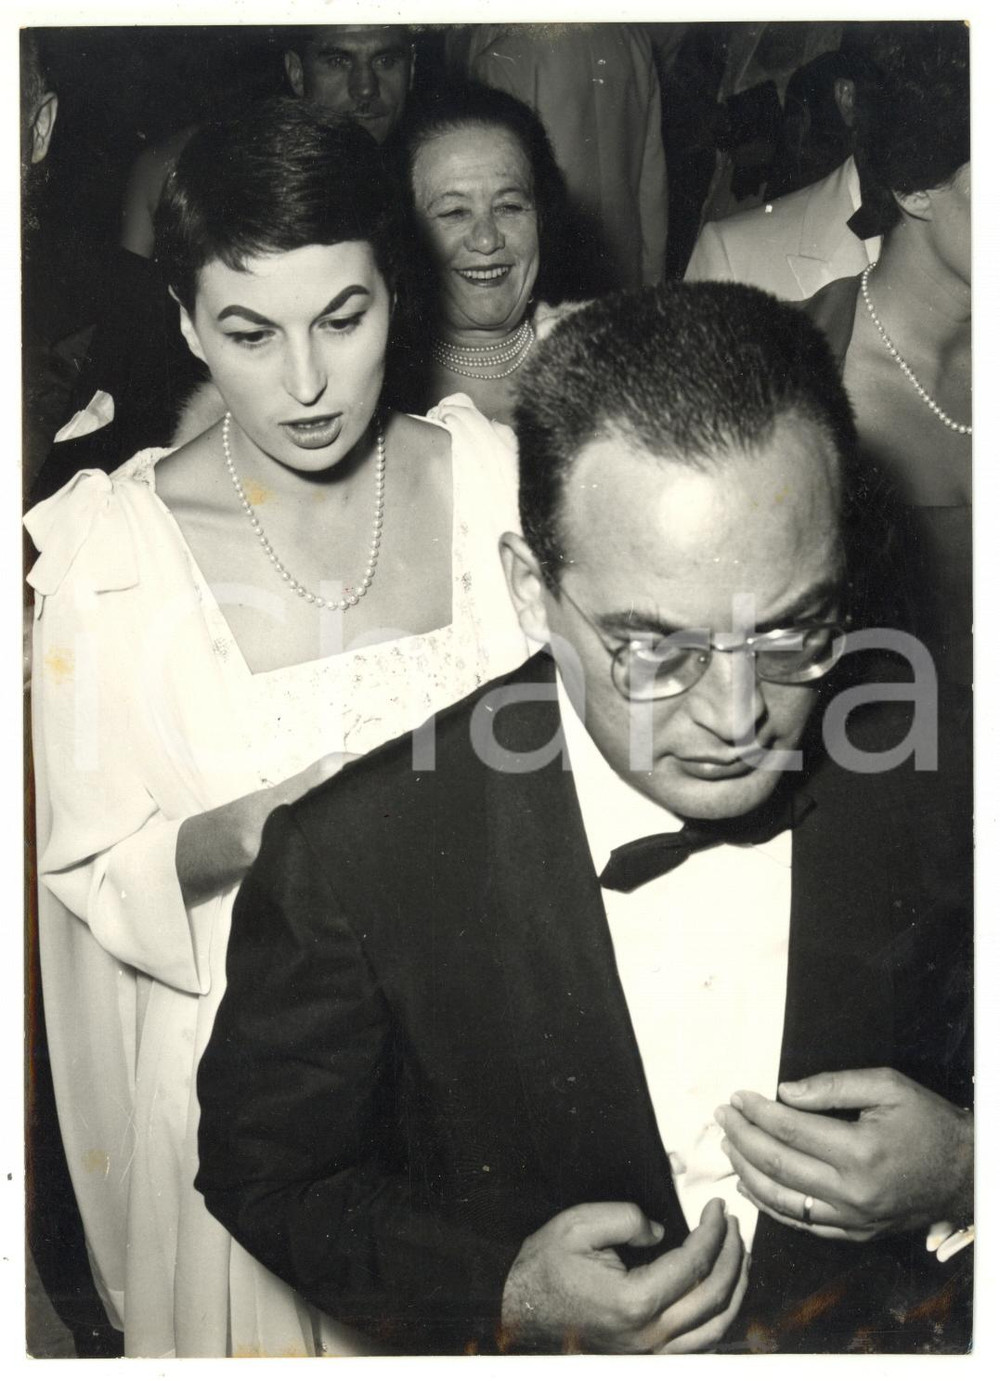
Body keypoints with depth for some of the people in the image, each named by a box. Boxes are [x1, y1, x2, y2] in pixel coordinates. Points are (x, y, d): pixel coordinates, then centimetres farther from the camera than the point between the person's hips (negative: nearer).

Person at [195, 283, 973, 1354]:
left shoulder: (931, 795, -11)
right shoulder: (350, 861, -19)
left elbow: (978, 1075, 5)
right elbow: (266, 1172, -5)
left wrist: (964, 1179, -14)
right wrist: (505, 1296, -17)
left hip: (893, 1343, 2)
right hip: (534, 1352, -1)